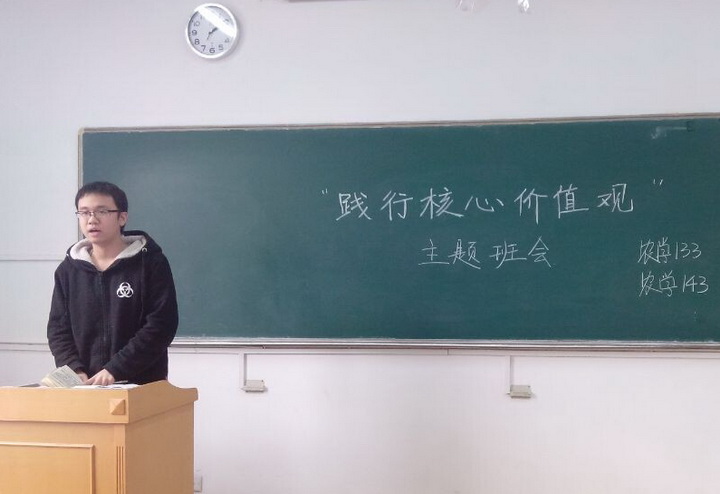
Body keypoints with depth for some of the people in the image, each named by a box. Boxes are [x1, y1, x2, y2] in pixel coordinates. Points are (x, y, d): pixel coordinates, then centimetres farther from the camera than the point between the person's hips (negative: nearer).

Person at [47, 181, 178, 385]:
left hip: (142, 385, -3)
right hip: (83, 388, 3)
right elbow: (58, 329, 9)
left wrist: (115, 369, -18)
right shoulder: (68, 270, 9)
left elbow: (161, 325, -10)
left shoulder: (151, 263, -3)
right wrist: (75, 370, -10)